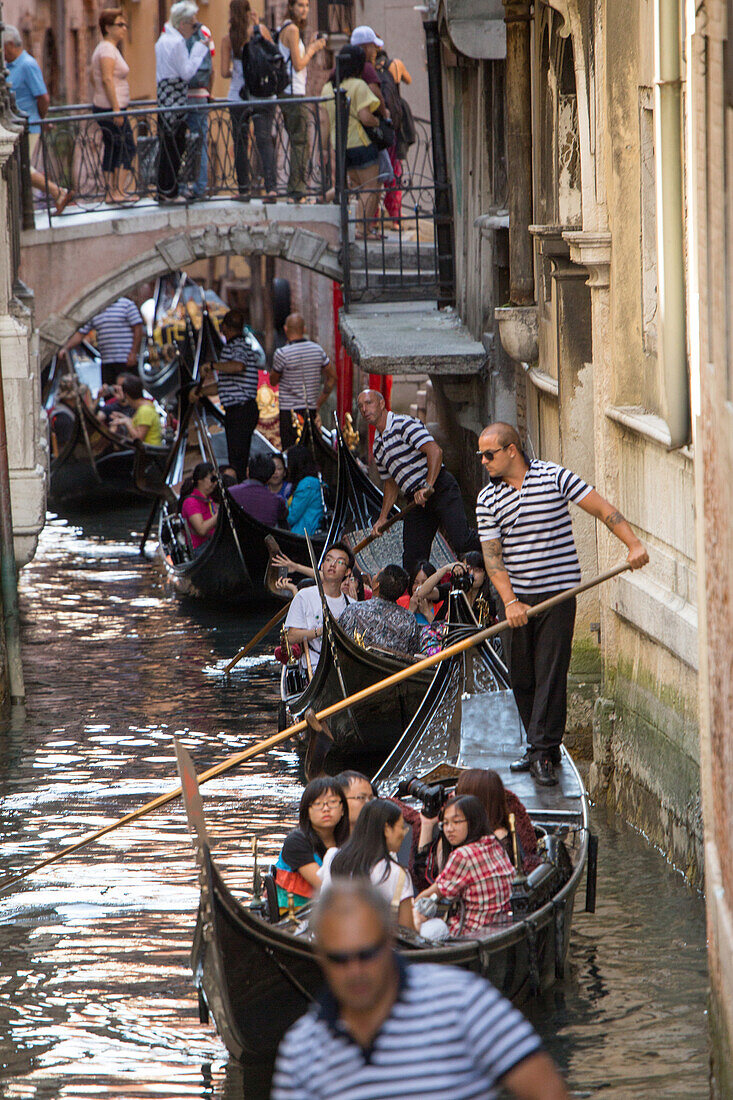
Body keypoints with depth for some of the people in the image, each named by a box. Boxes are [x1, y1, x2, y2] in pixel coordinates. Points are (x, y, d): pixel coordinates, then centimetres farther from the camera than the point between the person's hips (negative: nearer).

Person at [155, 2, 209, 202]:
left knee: (168, 146, 12)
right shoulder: (177, 42, -15)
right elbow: (186, 72, -15)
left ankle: (164, 191, 15)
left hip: (164, 95, 10)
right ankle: (169, 192, -2)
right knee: (175, 145, -5)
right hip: (175, 99, -10)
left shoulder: (164, 39, 15)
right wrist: (199, 50, -8)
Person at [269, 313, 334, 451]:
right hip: (311, 409, 5)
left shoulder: (282, 354, -13)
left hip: (289, 411, -5)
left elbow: (273, 381, 0)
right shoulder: (317, 350, 3)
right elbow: (332, 377, 12)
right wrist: (319, 402, 16)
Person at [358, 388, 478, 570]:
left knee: (461, 542, -23)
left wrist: (427, 487, -28)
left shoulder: (403, 424, -8)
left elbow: (435, 451, -20)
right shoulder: (378, 446, 19)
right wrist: (383, 518, 17)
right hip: (417, 500, 8)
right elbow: (391, 483, 28)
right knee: (412, 559, -2)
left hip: (441, 488, -8)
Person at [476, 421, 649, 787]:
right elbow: (492, 555, -2)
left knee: (550, 673, -8)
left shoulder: (554, 477, -5)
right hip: (515, 598, 4)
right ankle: (539, 745, 21)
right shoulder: (488, 499, 3)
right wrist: (509, 601, -16)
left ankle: (543, 753, -7)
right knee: (520, 677, 6)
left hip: (557, 594, -4)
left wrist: (633, 544, -19)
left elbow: (602, 509, -6)